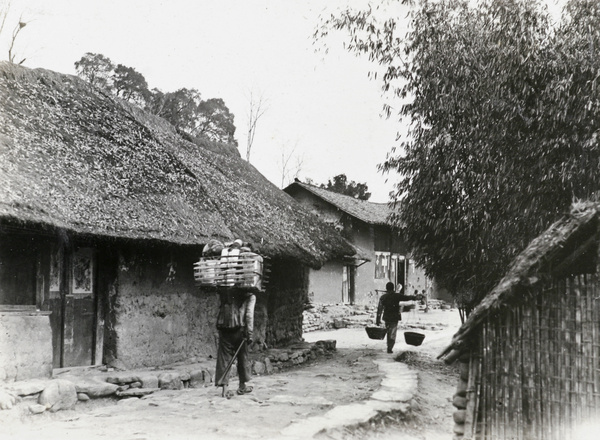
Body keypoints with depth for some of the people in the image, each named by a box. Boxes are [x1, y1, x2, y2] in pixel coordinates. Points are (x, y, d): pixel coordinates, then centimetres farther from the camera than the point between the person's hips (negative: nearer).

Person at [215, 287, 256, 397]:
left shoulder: (224, 290, 9)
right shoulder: (249, 295, -3)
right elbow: (249, 314, -10)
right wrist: (249, 333, -12)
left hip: (223, 327, 3)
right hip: (239, 328, -2)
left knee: (224, 357, 3)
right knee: (242, 356, 13)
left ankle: (225, 387, -2)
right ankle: (242, 386, 23)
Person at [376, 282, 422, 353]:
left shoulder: (383, 297, 1)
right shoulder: (397, 295, -8)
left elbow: (379, 309, 1)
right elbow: (407, 297, 0)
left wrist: (378, 320, 5)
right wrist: (416, 297, 17)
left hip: (386, 317, 3)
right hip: (395, 317, -3)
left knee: (389, 332, 19)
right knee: (392, 333, 2)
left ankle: (389, 346, 26)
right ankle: (390, 348, -3)